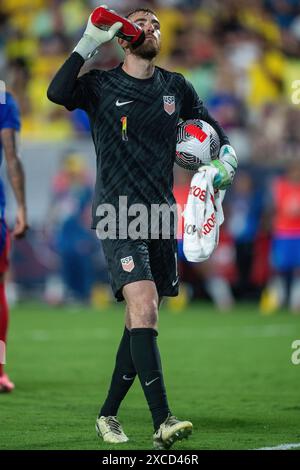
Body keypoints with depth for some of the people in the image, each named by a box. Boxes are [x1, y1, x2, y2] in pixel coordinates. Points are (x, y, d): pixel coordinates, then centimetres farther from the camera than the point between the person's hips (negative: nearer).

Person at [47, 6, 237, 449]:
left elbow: (214, 129, 23)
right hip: (118, 213, -5)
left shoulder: (176, 87, 11)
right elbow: (57, 93, -22)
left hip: (160, 213, 5)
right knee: (144, 306, -21)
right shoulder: (101, 85, -1)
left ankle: (108, 414, 23)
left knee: (141, 320, 9)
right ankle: (162, 421, -27)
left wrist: (226, 159, 3)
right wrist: (88, 43, -25)